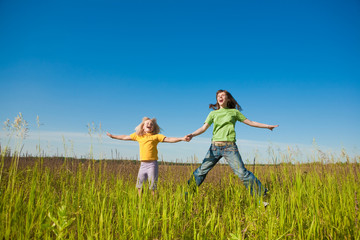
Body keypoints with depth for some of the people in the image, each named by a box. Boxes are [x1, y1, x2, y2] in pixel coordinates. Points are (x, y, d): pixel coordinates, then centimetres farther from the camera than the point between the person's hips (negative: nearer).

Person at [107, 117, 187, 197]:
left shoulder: (156, 136, 0)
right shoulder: (138, 135, 13)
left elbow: (168, 139, -10)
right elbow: (125, 137, 24)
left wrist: (181, 138, -22)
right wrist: (113, 136, 34)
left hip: (152, 164, -4)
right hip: (143, 164, 4)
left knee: (152, 186, -2)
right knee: (139, 185, 10)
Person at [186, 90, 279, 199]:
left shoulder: (234, 112, 13)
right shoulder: (213, 113, 15)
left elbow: (250, 122, 17)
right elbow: (204, 128, 4)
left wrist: (268, 126, 16)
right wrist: (192, 135, -13)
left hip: (230, 147, -2)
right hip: (215, 146, 2)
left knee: (242, 172, -10)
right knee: (202, 170, 2)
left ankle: (261, 195, 2)